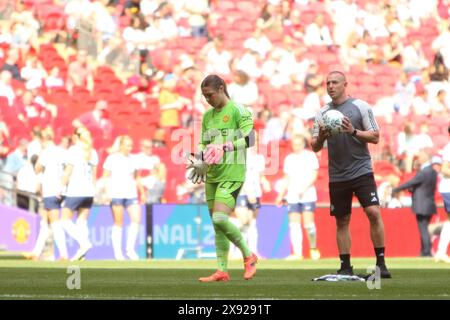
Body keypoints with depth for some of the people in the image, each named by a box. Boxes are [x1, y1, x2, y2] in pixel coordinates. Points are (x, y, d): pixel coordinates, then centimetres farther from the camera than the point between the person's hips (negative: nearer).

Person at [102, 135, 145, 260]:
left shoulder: (132, 159, 13)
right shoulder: (112, 158, 0)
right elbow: (106, 177, -1)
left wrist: (142, 192, 19)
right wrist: (107, 193, -10)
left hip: (131, 194, 4)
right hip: (117, 194, -4)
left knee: (136, 219, -10)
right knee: (118, 223, -1)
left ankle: (130, 249, 0)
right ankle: (117, 252, 5)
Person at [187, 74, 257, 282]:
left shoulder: (238, 110, -6)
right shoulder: (208, 116, 17)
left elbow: (249, 139, -12)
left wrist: (225, 147, -21)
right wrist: (200, 162, 3)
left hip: (232, 173, -8)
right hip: (212, 175, 8)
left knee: (219, 218, -19)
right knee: (217, 225, 6)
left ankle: (248, 256, -2)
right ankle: (222, 271, 9)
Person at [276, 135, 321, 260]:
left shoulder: (310, 156, 2)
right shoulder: (289, 159, 16)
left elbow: (314, 175, -6)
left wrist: (303, 188, -18)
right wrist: (281, 195, 14)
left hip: (307, 195, -4)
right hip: (292, 197, 4)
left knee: (308, 223, -10)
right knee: (294, 225, -5)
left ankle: (313, 249, 8)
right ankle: (297, 253, -7)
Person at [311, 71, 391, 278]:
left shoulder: (360, 106, 0)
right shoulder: (322, 113, 10)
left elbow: (375, 137, -2)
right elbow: (315, 147, 11)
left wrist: (353, 131, -16)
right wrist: (321, 137, -11)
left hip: (362, 170, -3)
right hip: (337, 175, 4)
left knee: (373, 212, -15)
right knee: (342, 221, 5)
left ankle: (381, 262, -8)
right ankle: (345, 267, 11)